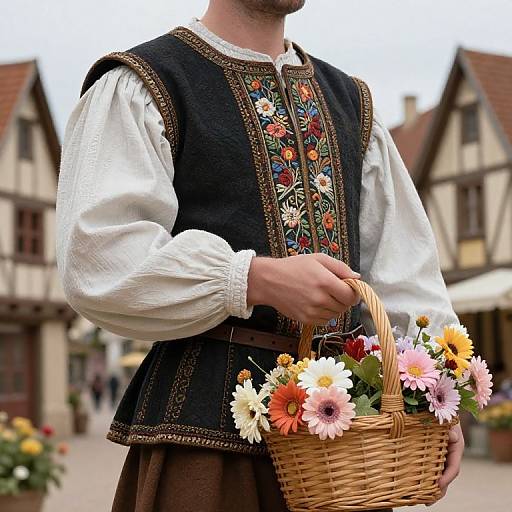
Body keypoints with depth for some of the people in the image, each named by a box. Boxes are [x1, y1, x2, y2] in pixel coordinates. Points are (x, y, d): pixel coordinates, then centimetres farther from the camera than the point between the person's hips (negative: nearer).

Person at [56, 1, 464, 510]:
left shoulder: (349, 102, 19)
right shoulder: (140, 89, -2)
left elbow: (403, 264, 13)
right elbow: (95, 260, -14)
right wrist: (262, 280, -21)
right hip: (208, 428, -5)